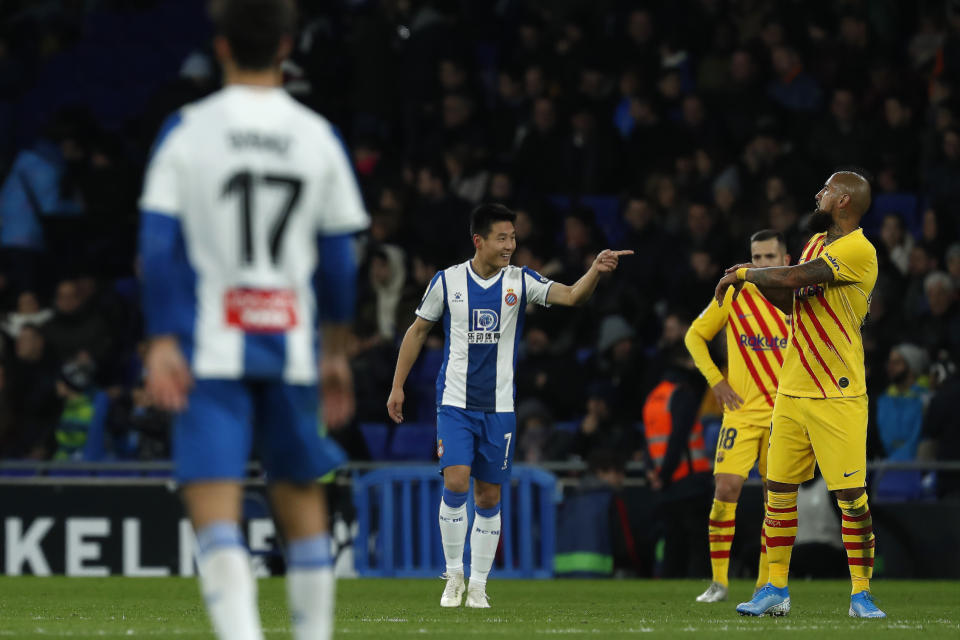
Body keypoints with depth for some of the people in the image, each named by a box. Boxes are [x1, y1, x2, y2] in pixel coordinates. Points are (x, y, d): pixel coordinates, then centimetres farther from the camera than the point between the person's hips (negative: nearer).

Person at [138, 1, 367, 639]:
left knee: (216, 508, -8)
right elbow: (339, 259, 8)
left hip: (211, 347, -2)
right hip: (291, 346, 2)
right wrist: (337, 353, 17)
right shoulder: (319, 136, 5)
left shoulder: (186, 131, -1)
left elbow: (159, 244, -6)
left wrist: (162, 341, -6)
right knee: (301, 494, 15)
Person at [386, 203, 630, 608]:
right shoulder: (447, 281, -2)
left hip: (499, 407, 2)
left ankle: (478, 586, 14)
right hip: (455, 403, -2)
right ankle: (454, 574, -1)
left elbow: (571, 296, -15)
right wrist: (397, 387, 9)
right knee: (456, 483, -17)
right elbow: (418, 331, 10)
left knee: (489, 497, 4)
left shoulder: (520, 281, -1)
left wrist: (596, 271, -35)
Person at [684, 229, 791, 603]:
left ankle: (765, 585, 12)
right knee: (726, 488, -12)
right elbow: (694, 336, 10)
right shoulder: (734, 294, 1)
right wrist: (715, 379, -1)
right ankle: (718, 582, -4)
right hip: (742, 410, -1)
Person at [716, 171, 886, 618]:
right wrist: (752, 279, 3)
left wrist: (744, 273, -6)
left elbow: (794, 278, -22)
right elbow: (793, 300, 21)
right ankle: (776, 590, 13)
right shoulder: (817, 242, 15)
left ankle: (861, 593, 1)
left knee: (852, 496, -7)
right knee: (778, 489, 6)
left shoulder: (858, 250, -14)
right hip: (791, 392, 8)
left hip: (838, 398, -8)